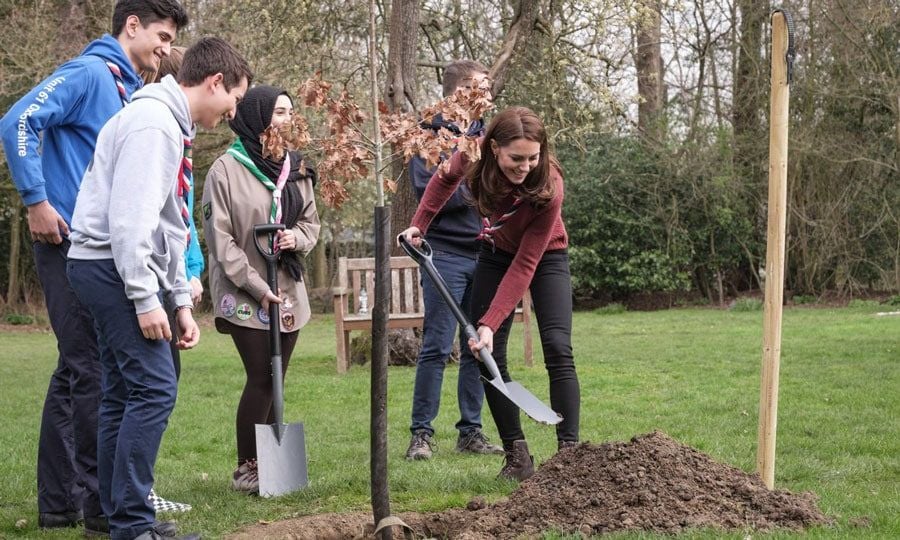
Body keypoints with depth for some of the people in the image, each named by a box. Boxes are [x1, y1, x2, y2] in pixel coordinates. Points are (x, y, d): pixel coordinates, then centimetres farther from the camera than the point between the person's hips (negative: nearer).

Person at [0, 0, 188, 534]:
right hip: (73, 243, -9)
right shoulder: (89, 73, -8)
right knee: (91, 369, -8)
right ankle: (101, 502, -4)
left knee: (77, 370, 11)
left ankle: (59, 501, 16)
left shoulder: (131, 91, 19)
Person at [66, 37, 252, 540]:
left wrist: (182, 301, 19)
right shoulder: (153, 123, -14)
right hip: (113, 266, -10)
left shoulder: (172, 127, 19)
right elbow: (128, 218, -22)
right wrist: (146, 299, -21)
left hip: (120, 269, 10)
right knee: (154, 388, -13)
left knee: (124, 393, 10)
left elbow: (168, 230, 22)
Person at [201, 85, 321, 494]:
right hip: (243, 294, -6)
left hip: (289, 291, 6)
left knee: (275, 380, 8)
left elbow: (311, 220, 16)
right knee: (260, 378, -10)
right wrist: (258, 288, -16)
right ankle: (245, 468, 1)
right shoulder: (226, 169, -10)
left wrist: (296, 237, -9)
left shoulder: (295, 168, 8)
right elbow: (220, 238, -12)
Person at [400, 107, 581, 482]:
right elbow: (445, 179, 1)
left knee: (558, 350, -20)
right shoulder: (472, 157, -26)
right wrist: (419, 224, -5)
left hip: (544, 256, -4)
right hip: (496, 252, 4)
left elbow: (525, 265, -33)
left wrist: (490, 323, -36)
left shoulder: (548, 187, -35)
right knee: (489, 357, -5)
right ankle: (517, 456, -1)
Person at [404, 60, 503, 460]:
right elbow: (426, 191, -15)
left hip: (483, 254, 6)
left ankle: (471, 431, 15)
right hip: (446, 253, -6)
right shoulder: (429, 136, -3)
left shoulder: (483, 136, 16)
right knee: (437, 347, -6)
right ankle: (421, 433, 0)